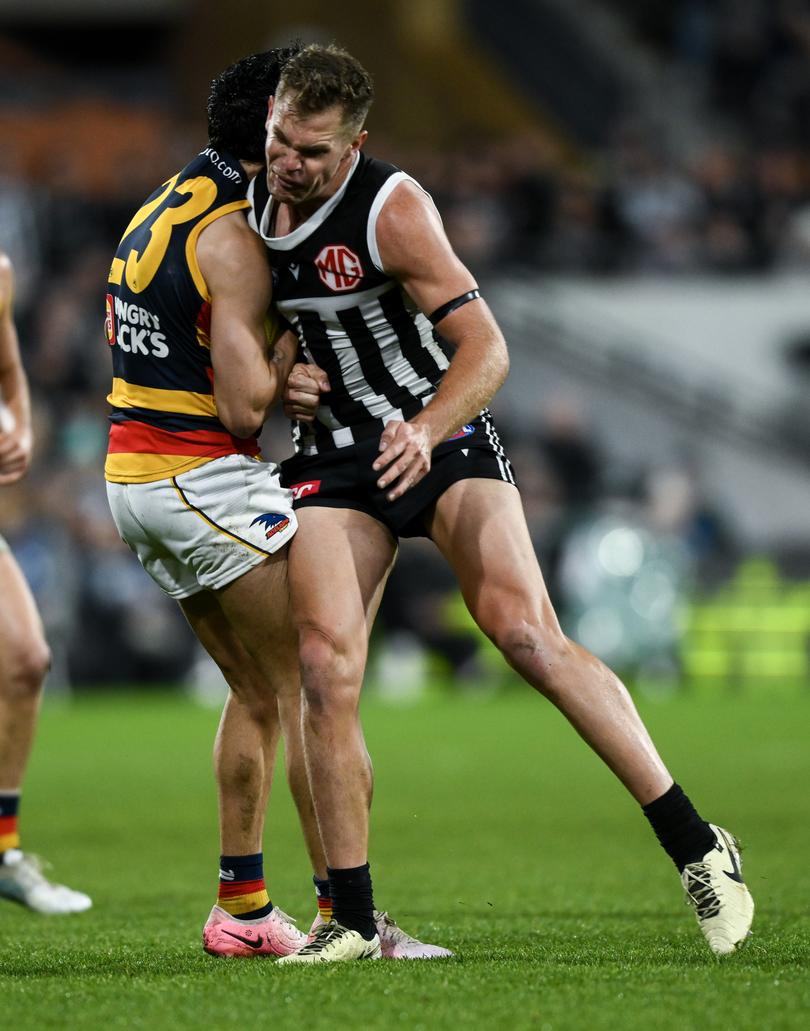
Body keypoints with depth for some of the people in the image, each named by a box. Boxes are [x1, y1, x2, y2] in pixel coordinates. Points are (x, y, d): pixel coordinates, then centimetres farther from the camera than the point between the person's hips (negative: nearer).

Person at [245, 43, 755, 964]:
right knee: (325, 671, -10)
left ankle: (696, 848, -12)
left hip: (441, 433, -5)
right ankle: (352, 922, -1)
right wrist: (283, 384, -1)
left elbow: (486, 348, -20)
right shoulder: (252, 201, 1)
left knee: (527, 637, -19)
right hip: (336, 456, 5)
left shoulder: (391, 209, -19)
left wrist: (425, 432, -38)